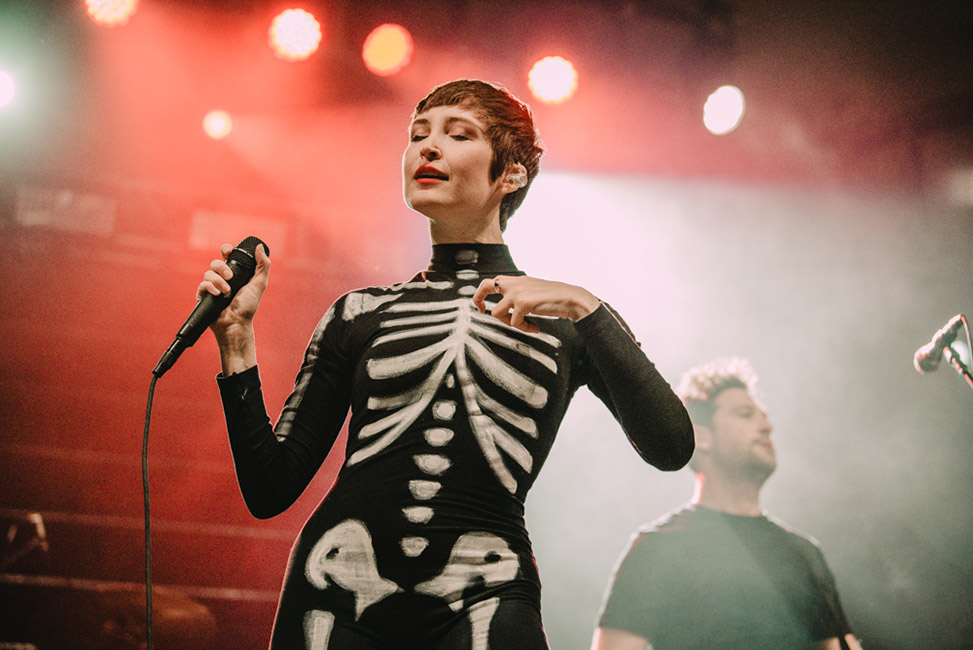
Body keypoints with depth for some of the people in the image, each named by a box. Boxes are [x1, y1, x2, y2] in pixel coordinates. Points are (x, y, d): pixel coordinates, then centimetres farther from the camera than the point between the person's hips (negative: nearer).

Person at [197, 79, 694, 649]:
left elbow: (671, 447, -5)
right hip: (338, 596, 1)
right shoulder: (359, 314, 13)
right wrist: (238, 342, 0)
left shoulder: (567, 317, 10)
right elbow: (270, 491, 10)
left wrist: (584, 306, -11)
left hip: (479, 597, 0)